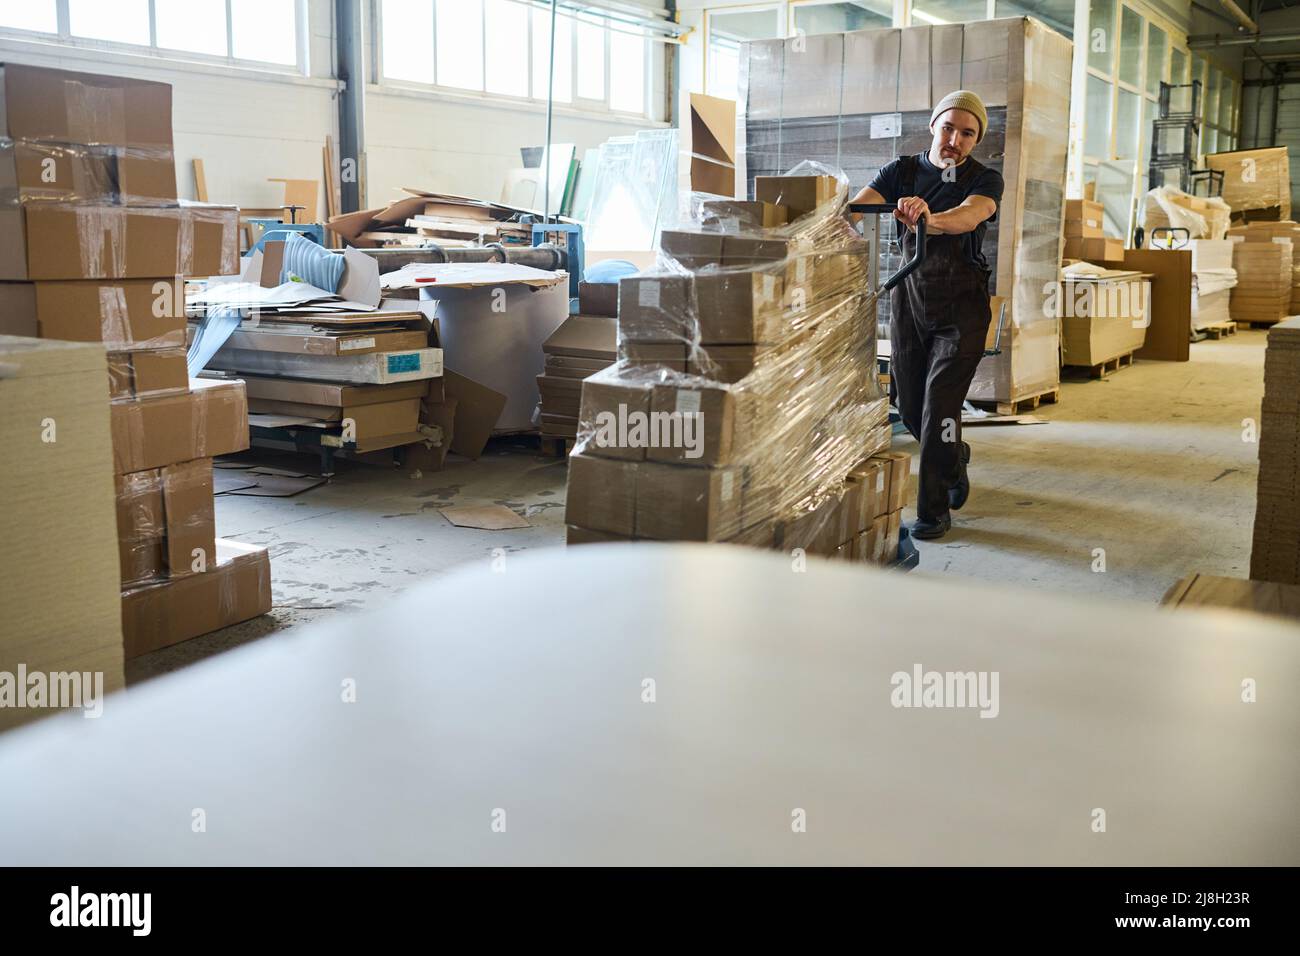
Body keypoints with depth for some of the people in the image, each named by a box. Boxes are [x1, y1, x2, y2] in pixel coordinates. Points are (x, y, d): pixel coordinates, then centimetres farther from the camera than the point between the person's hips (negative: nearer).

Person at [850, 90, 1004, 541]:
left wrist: (928, 218, -52)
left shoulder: (985, 180, -6)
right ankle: (955, 459, 42)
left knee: (939, 406, -12)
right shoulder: (902, 171, 1)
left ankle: (933, 510, -1)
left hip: (961, 306, -3)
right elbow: (861, 205, -17)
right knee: (911, 407, 12)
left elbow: (969, 216, -29)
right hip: (908, 300, 3)